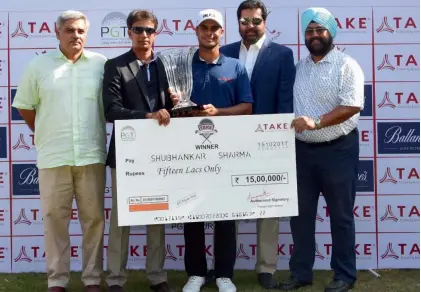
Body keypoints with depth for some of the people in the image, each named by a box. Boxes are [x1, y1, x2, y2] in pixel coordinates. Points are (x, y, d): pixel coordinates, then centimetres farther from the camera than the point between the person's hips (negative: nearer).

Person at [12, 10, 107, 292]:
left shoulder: (102, 64, 3)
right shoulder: (39, 65, 4)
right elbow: (24, 105, 11)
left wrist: (99, 134, 9)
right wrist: (47, 134, 13)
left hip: (92, 155, 0)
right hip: (53, 156, 0)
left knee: (94, 217, 6)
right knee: (55, 217, 4)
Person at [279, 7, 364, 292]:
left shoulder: (346, 65, -8)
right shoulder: (299, 67, 11)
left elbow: (352, 106, -18)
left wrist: (316, 122, -25)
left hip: (338, 149, -6)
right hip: (303, 150, 6)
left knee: (341, 216, 5)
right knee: (301, 214, 10)